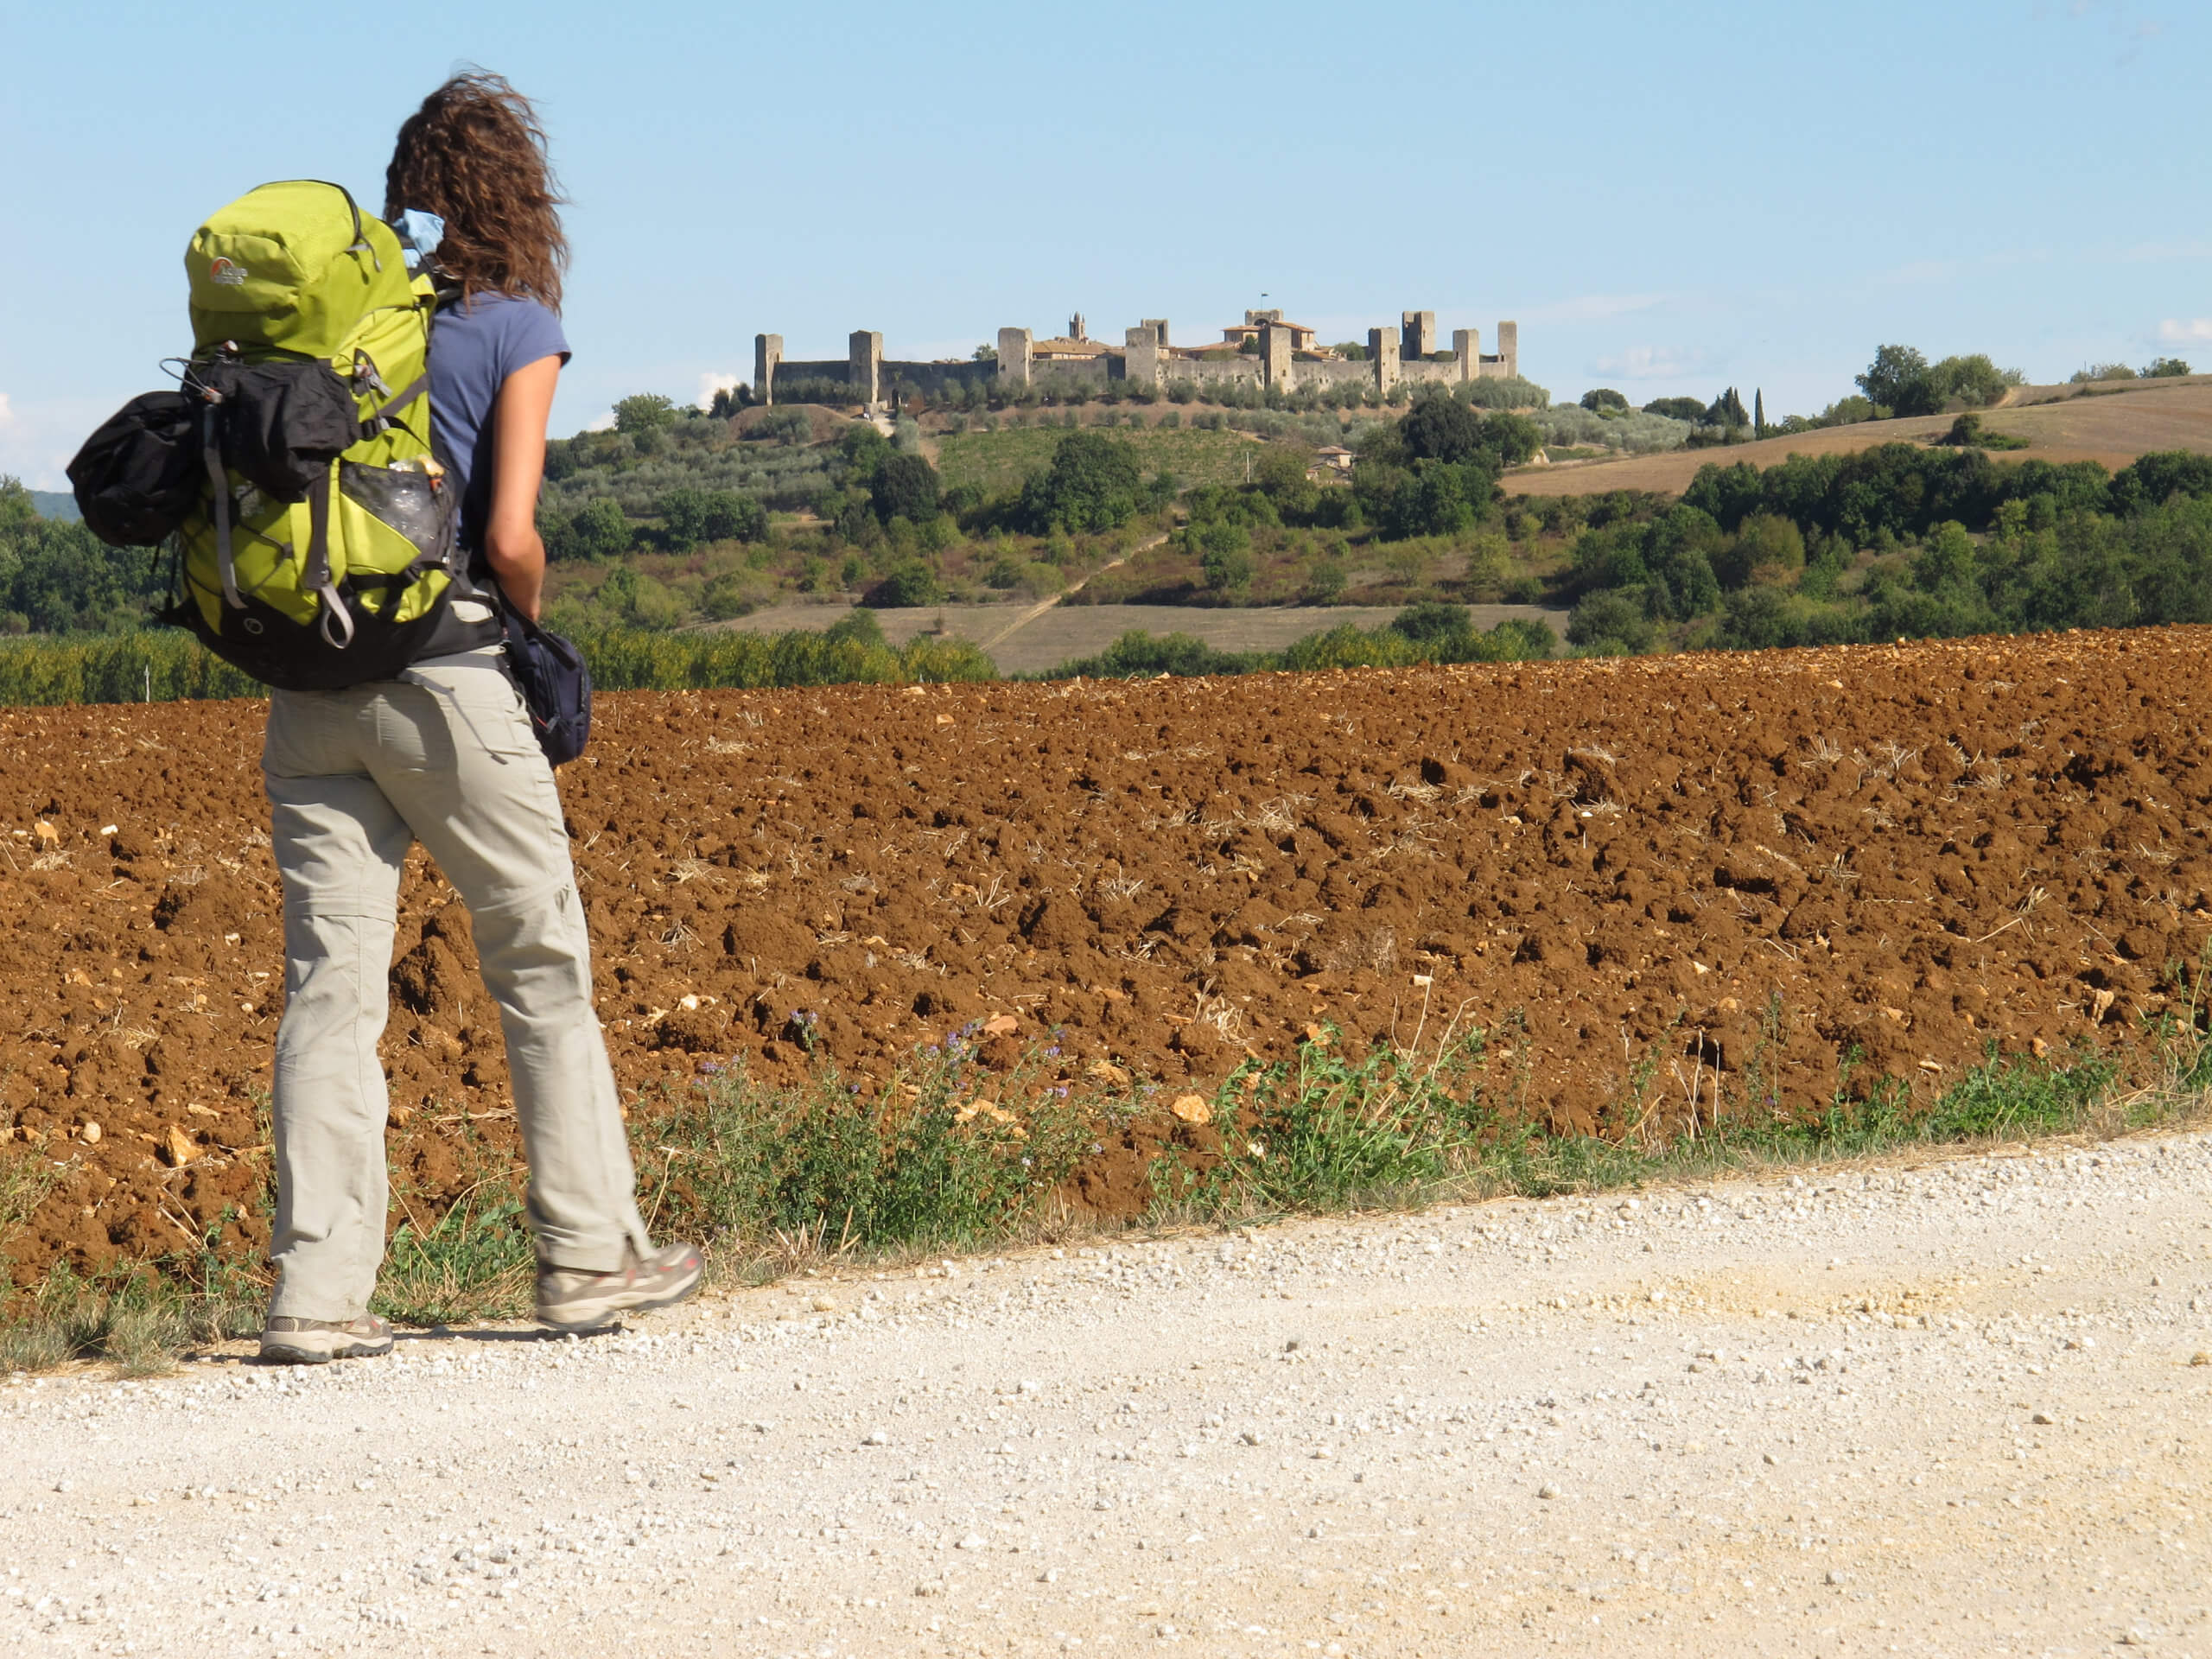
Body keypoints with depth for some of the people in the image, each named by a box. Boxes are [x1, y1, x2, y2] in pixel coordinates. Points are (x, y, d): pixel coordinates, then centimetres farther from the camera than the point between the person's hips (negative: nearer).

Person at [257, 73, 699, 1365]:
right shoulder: (517, 330, -4)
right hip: (445, 675, -4)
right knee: (545, 967, 11)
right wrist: (535, 617, 6)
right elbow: (509, 539, -13)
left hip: (310, 678, 4)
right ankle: (590, 1255, 18)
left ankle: (318, 1292, -2)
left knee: (331, 981, 3)